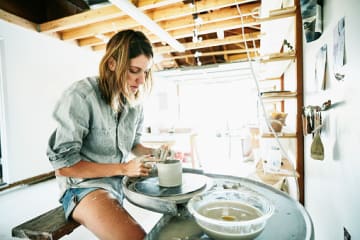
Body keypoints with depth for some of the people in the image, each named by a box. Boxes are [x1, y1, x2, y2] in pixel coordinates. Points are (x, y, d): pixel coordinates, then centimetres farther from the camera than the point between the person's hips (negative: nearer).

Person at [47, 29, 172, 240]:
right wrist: (123, 168, -20)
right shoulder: (80, 96, -20)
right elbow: (63, 164, -18)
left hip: (124, 181, 7)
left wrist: (155, 152, -10)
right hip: (84, 185, -6)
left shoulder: (135, 101, 0)